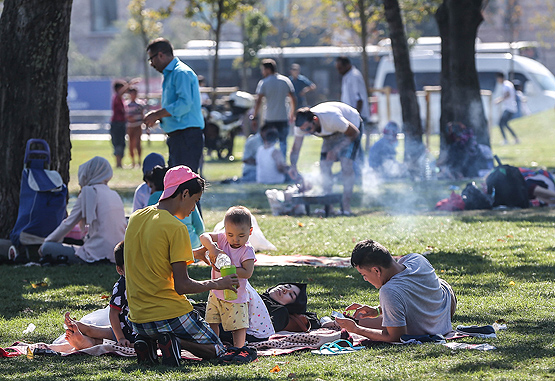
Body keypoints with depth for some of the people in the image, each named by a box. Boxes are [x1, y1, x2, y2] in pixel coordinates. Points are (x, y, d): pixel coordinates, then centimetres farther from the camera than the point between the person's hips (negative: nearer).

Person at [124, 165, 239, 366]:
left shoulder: (136, 218, 5)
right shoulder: (176, 229, -16)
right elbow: (182, 286, -19)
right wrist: (217, 284, -2)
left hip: (138, 318, 7)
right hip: (169, 315, -6)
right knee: (215, 349, 12)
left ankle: (147, 342, 3)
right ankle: (174, 341, -14)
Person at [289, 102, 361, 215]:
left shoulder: (332, 119, -41)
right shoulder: (302, 125, -25)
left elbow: (355, 133, -25)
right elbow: (295, 149, -14)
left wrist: (336, 150, -31)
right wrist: (293, 166, -34)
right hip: (333, 133, 6)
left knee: (346, 163, -21)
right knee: (324, 165, -7)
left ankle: (346, 205, -16)